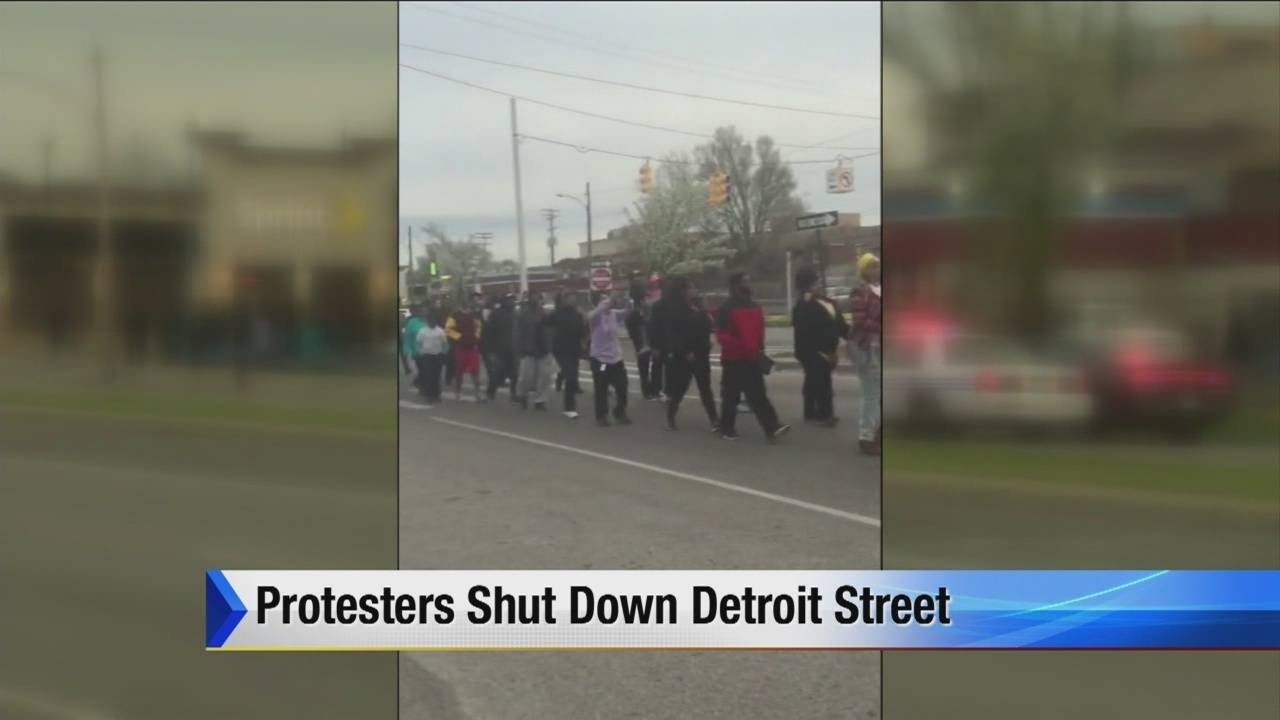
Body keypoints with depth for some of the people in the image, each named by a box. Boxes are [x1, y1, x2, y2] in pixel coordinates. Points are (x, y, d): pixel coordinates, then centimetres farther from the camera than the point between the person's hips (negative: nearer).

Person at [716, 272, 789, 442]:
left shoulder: (755, 307, 13)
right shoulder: (727, 308, -8)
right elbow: (721, 334, -15)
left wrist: (760, 349, 11)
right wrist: (738, 345, -26)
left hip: (753, 359, 5)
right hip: (733, 360, -5)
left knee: (758, 396, -1)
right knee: (730, 396, 3)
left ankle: (771, 428, -10)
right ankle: (727, 429, 15)